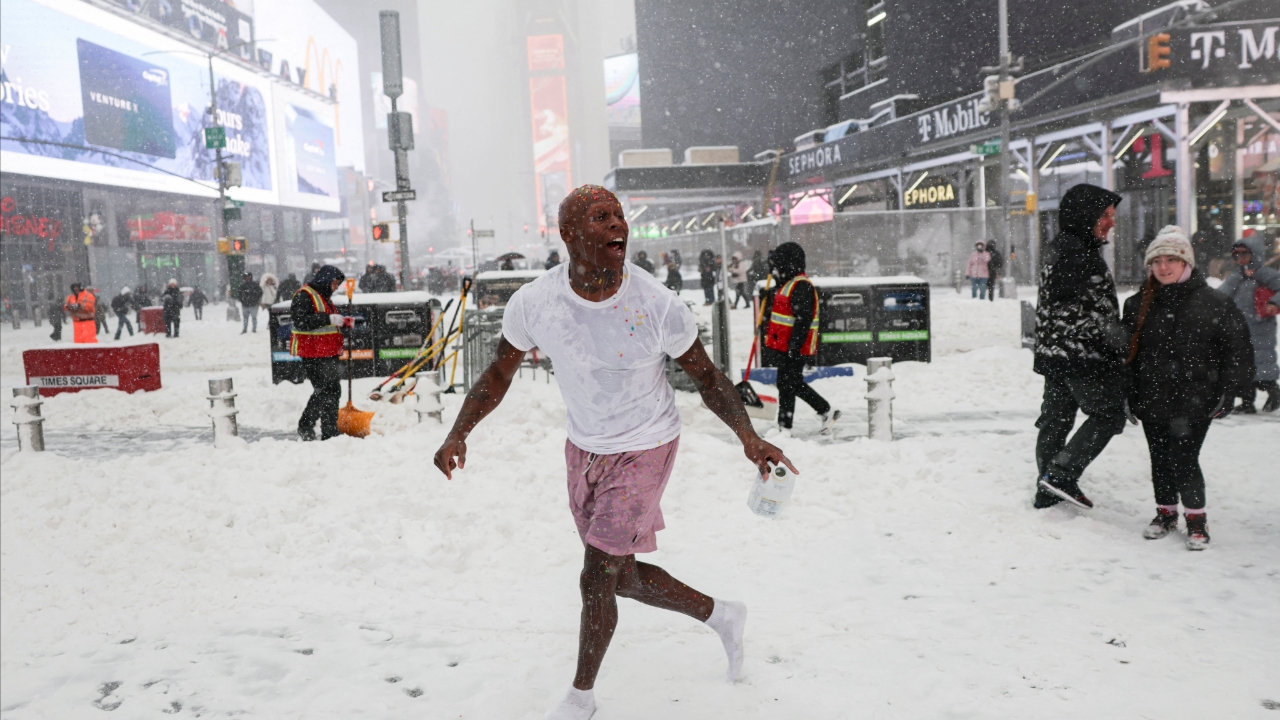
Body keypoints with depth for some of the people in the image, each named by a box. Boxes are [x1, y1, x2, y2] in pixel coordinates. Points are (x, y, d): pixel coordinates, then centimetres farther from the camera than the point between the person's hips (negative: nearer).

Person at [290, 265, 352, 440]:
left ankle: (330, 433, 17)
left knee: (333, 391, 10)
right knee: (325, 390, -12)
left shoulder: (324, 297, 21)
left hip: (328, 354, 10)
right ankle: (305, 427, 0)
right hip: (313, 355, -10)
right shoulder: (304, 296, -11)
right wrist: (328, 318, -28)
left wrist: (345, 322, 10)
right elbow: (301, 321, -24)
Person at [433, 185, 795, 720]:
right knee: (621, 577, 16)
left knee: (597, 579, -4)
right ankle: (721, 616, 40)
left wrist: (748, 436, -25)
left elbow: (707, 377, -10)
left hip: (643, 450, -4)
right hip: (584, 449, 5)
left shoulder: (658, 308, -24)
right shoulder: (533, 304, -17)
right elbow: (498, 375, -2)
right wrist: (459, 433, -17)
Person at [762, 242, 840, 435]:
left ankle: (784, 428, 4)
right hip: (784, 346, 10)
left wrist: (794, 346, -26)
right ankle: (827, 412, 27)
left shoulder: (802, 287, -17)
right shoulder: (786, 284, 16)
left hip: (794, 349, -10)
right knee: (796, 385, 17)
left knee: (787, 386, -4)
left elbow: (803, 319, -23)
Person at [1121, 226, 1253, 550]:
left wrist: (1226, 394, -4)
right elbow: (1128, 354, 14)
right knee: (1160, 460, 12)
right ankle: (1165, 513, 30)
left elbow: (1238, 352, 0)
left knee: (1184, 460, -6)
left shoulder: (1215, 304, -3)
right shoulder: (1138, 305, 7)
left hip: (1194, 402, -4)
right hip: (1152, 401, 4)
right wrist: (1129, 395, 10)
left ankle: (1196, 518, 14)